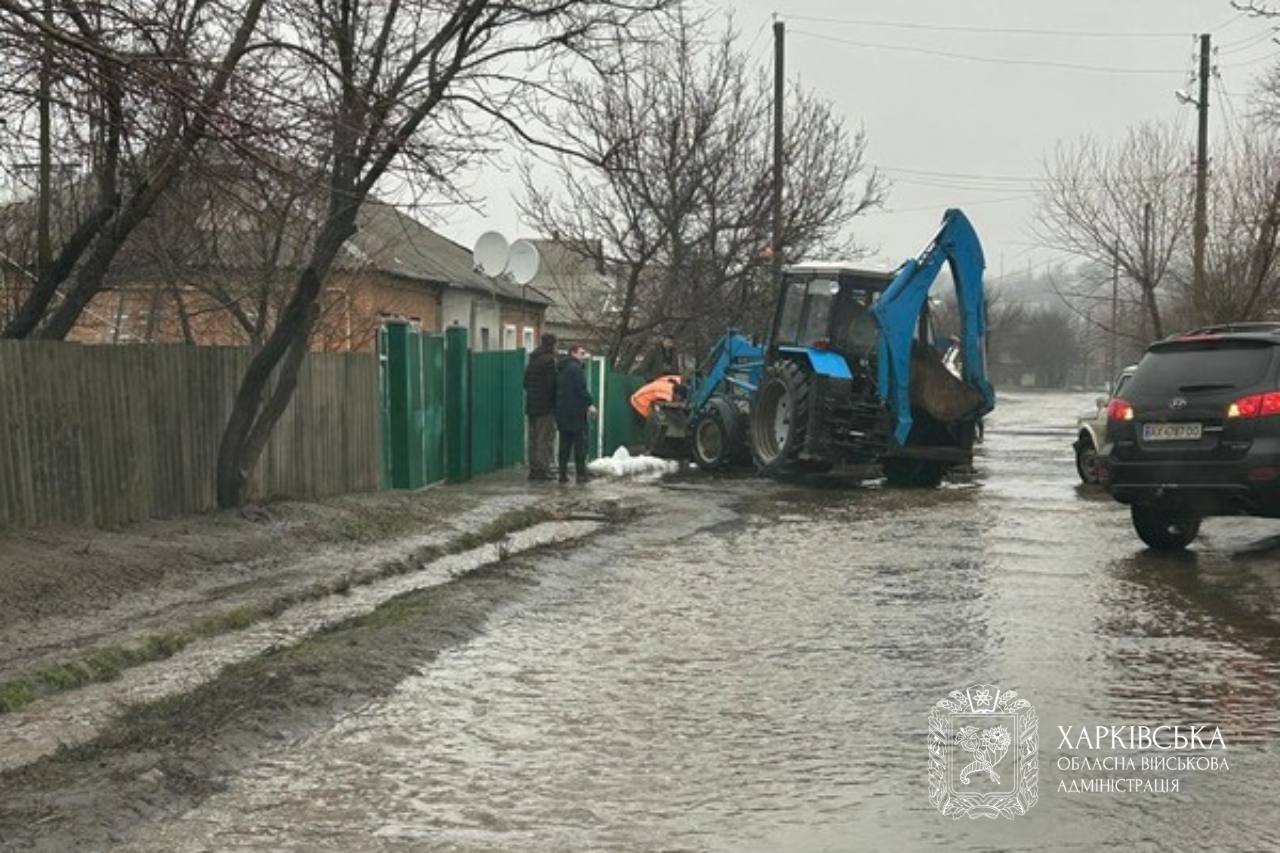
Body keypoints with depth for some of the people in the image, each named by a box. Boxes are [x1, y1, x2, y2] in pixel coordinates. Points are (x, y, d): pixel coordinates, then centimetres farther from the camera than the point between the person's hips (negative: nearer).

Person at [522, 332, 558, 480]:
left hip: (531, 405, 8)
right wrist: (554, 401, -6)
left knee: (534, 439, 11)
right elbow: (552, 384, -16)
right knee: (546, 438, -5)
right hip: (546, 406, -8)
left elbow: (526, 382, 17)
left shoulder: (532, 360, 14)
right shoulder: (549, 360, -12)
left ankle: (534, 469, 13)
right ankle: (542, 470, -8)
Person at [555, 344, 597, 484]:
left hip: (562, 413, 8)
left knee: (565, 444, 9)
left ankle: (563, 474, 7)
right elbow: (581, 389, -18)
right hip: (576, 412, -8)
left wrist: (557, 414, 26)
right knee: (580, 443, -5)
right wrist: (590, 404, -17)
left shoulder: (562, 370, 20)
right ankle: (581, 473, -8)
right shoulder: (576, 368, -8)